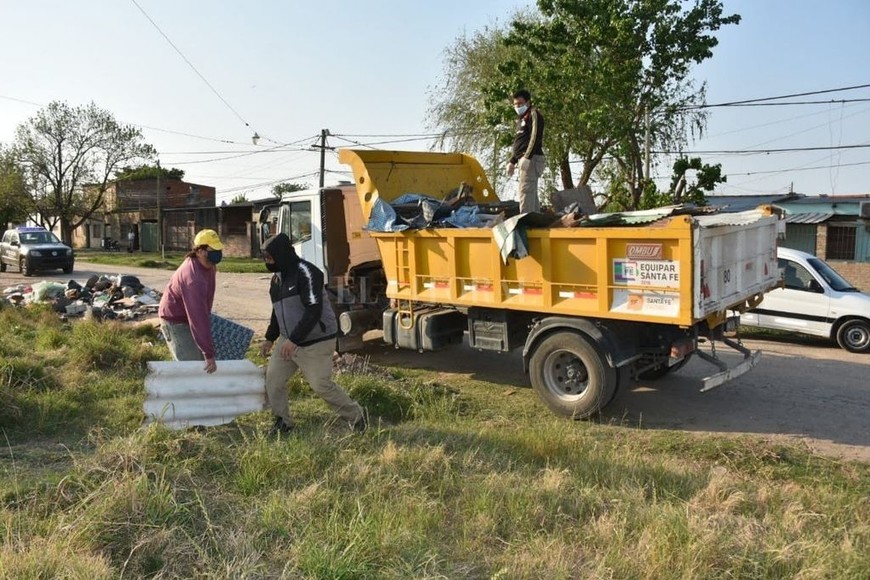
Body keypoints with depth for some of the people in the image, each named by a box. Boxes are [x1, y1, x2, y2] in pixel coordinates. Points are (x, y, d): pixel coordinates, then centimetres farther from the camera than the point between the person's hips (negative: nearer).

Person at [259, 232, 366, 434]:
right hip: (288, 341, 8)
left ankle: (356, 416, 11)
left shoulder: (306, 273, -19)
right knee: (273, 378, 3)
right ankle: (283, 421, 21)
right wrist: (270, 339, 20)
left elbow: (313, 312, -26)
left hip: (316, 342, -8)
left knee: (321, 385, -7)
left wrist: (293, 340, -28)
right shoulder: (277, 277, 10)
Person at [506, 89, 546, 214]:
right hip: (524, 160, 10)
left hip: (530, 159, -10)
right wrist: (512, 161, 25)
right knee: (531, 192, 9)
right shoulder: (522, 118, 26)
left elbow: (535, 137, -16)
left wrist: (526, 157, -26)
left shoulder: (533, 114, -2)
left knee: (526, 191, -17)